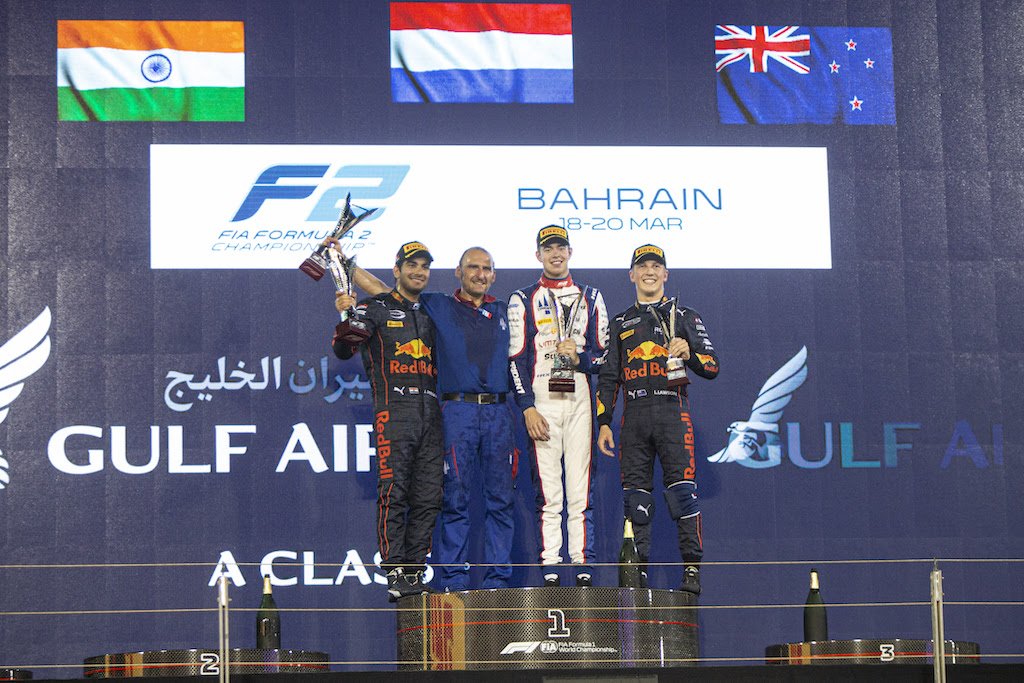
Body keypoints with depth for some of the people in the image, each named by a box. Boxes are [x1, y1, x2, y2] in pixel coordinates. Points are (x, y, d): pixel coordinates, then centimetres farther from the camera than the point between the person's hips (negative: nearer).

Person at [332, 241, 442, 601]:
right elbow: (343, 350, -6)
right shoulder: (376, 308, 6)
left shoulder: (431, 313, 21)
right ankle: (395, 574, -11)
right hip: (393, 406, -5)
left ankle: (414, 572, 6)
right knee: (394, 493, -10)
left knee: (429, 497, 2)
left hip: (431, 409, 5)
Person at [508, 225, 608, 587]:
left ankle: (584, 567, -2)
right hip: (541, 402, -1)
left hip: (580, 399, 1)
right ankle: (549, 569, -5)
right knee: (548, 491, -5)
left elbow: (603, 354, 14)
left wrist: (579, 357, -8)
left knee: (581, 490, -3)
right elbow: (517, 359, 4)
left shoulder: (590, 297, 16)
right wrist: (527, 408, -6)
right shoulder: (523, 300, 10)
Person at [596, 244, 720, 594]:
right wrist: (603, 423, 9)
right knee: (635, 496, -1)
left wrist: (690, 353, -13)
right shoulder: (620, 323, 21)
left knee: (682, 490, -13)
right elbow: (608, 378, 19)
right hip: (634, 416, 3)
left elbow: (713, 366, 8)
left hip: (672, 411, -3)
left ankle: (692, 570, -14)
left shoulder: (684, 317, 14)